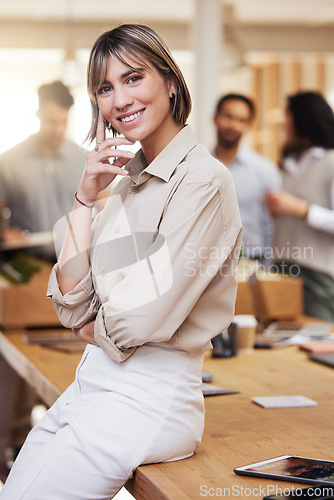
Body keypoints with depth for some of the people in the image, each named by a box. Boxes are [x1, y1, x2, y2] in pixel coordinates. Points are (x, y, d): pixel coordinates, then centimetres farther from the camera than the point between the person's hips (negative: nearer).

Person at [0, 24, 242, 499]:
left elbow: (145, 318, -19)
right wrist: (85, 198, -1)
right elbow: (72, 306, 4)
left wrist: (91, 328, 2)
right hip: (91, 384, 8)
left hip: (148, 397, -8)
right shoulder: (127, 182, 13)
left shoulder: (203, 180, -12)